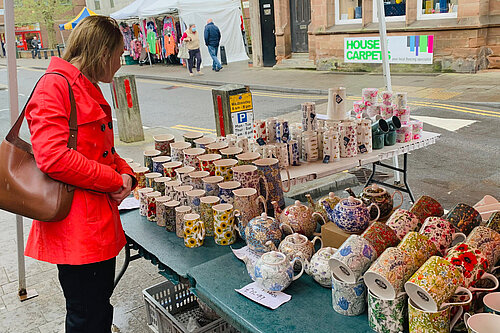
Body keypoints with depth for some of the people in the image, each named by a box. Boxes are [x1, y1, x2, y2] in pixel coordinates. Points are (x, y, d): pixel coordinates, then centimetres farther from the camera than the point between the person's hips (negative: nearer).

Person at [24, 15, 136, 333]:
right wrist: (114, 180, -16)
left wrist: (125, 173, 2)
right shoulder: (54, 85, -14)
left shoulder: (90, 90, 18)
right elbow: (53, 157, -25)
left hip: (100, 223, 10)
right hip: (76, 227, -9)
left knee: (102, 304, 21)